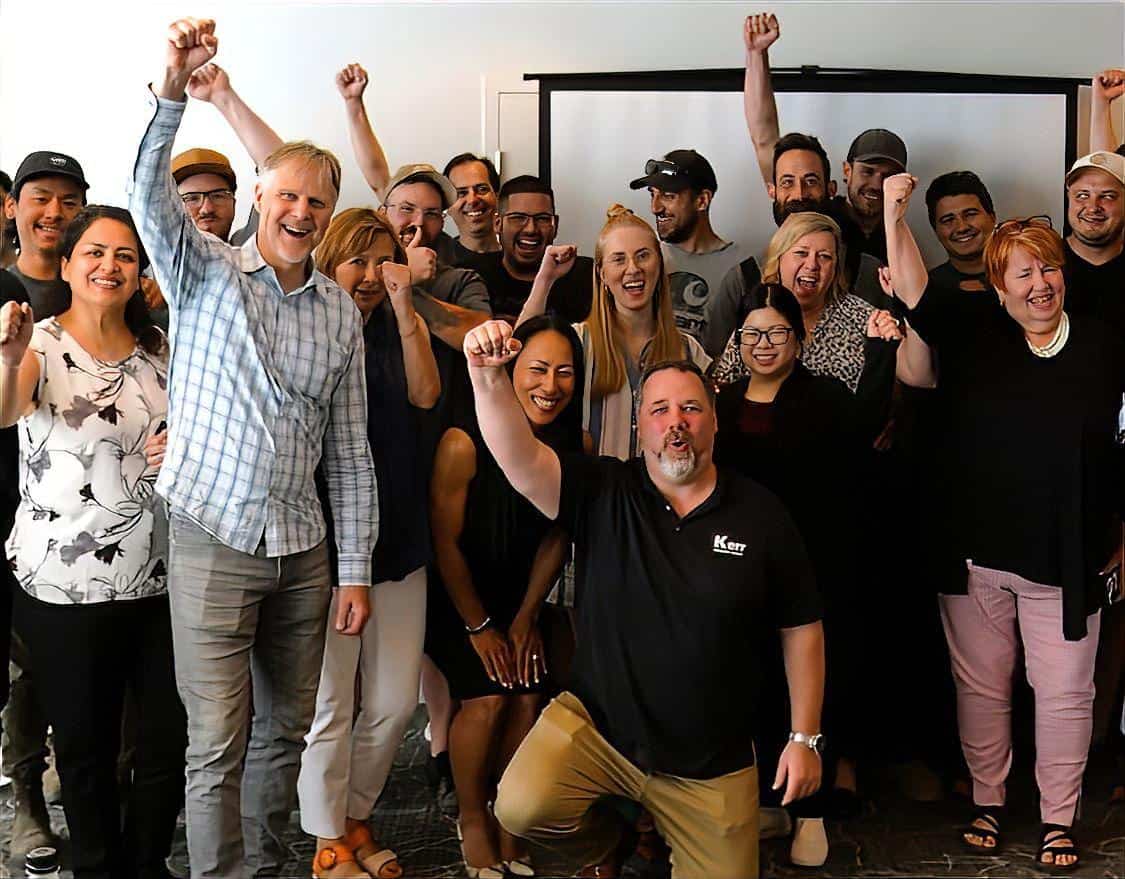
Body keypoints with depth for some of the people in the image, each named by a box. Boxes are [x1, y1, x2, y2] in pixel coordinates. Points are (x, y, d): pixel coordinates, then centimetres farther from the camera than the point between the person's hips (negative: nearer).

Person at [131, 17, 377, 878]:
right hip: (215, 541, -4)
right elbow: (150, 195, -22)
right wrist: (172, 91, -39)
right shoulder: (207, 272, -1)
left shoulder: (341, 314, 7)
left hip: (303, 551, 4)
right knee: (219, 743, -1)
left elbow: (350, 451, 8)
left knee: (287, 730, 14)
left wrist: (355, 571, 5)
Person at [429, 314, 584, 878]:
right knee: (487, 696, -17)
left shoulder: (575, 447, -12)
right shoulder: (464, 444, -26)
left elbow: (555, 537, -1)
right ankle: (472, 820, 7)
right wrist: (479, 626, -9)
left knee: (530, 694, -11)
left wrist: (526, 619, -1)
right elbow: (446, 542, -17)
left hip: (519, 601, 4)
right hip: (454, 598, -4)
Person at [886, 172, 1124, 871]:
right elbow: (916, 294, -10)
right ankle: (988, 801, 31)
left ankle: (1059, 819, 23)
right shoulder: (974, 332, 2)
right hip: (975, 552, 1)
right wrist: (894, 216, -20)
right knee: (981, 685, 13)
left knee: (1065, 693, 7)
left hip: (1066, 561, 0)